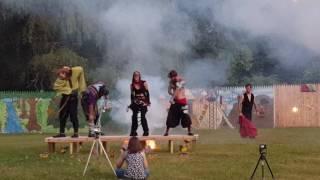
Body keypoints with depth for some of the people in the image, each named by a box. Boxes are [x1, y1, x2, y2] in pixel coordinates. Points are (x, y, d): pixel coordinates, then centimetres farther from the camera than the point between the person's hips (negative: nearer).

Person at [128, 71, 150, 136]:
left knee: (143, 116, -8)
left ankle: (146, 131, 4)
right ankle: (133, 132, 8)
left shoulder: (144, 83, -4)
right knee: (134, 116, 0)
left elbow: (147, 92, -1)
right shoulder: (132, 85, 3)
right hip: (135, 102, 3)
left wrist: (148, 101, -4)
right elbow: (132, 95, 11)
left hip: (143, 101, -3)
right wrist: (132, 103, 9)